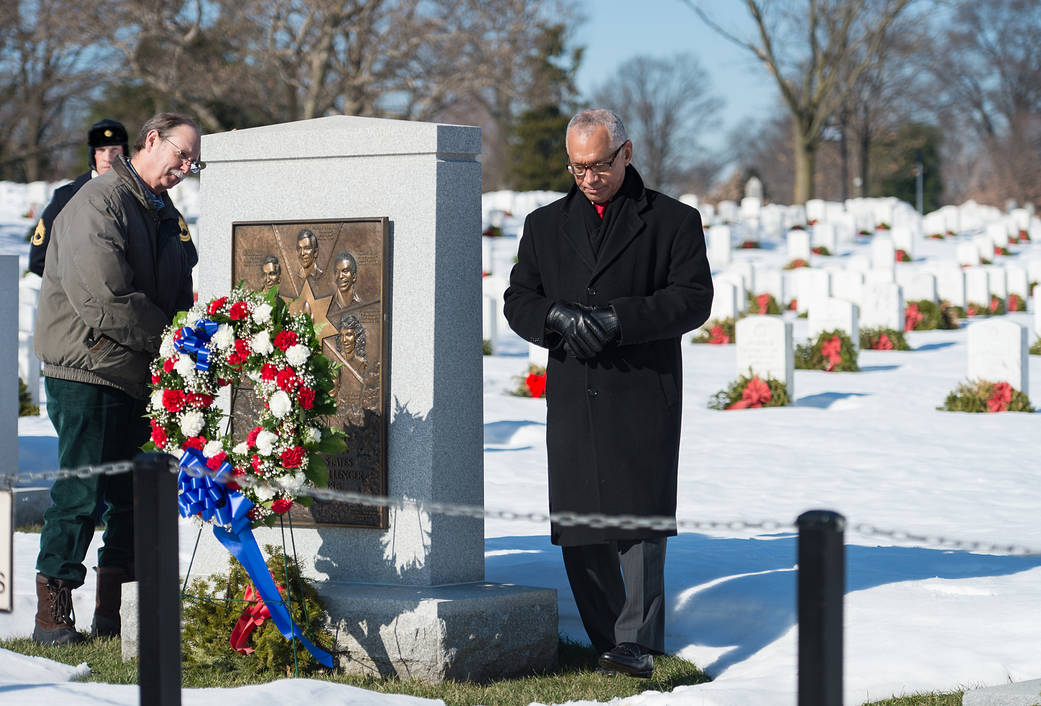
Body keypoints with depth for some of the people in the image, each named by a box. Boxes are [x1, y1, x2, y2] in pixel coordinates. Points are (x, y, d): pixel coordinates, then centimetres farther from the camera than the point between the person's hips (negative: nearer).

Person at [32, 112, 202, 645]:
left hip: (143, 378, 8)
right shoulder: (99, 202, -11)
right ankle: (51, 614, 1)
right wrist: (166, 336, -14)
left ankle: (112, 613, 18)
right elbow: (102, 297, -21)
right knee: (81, 491, -8)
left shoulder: (167, 216, 18)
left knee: (136, 497, 9)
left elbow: (182, 296, 23)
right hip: (88, 374, -8)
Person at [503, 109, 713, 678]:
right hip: (572, 397, 4)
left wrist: (617, 320, -15)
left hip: (644, 396, -4)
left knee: (640, 516, -13)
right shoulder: (545, 226, 17)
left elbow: (693, 299, -4)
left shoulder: (673, 221, 5)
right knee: (580, 524, 3)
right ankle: (606, 641, 11)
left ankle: (637, 643, -16)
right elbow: (518, 303, 13)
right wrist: (561, 317, -10)